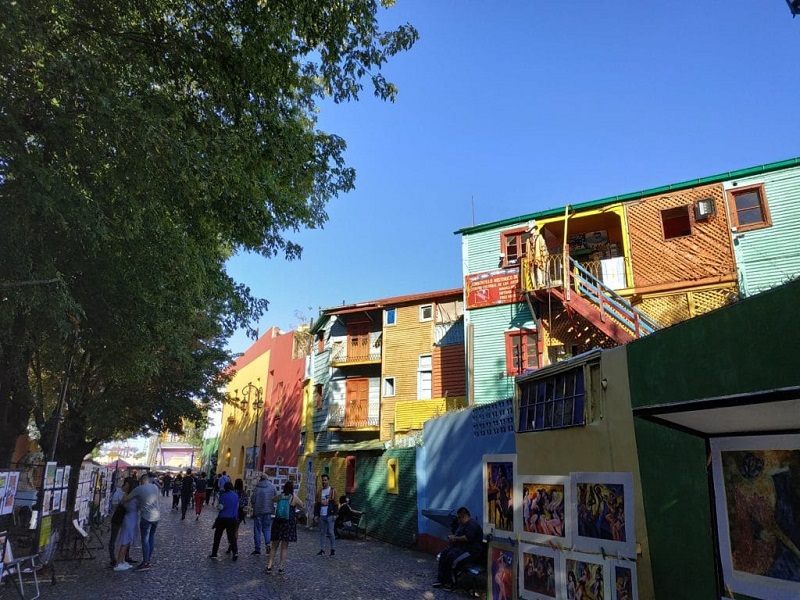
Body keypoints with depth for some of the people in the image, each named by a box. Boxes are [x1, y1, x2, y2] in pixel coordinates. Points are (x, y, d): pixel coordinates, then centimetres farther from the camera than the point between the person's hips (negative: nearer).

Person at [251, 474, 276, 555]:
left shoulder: (257, 487, -8)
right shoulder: (272, 486, -1)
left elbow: (253, 500, -9)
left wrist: (254, 508, 7)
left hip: (258, 511, -2)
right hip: (268, 511, 2)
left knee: (257, 529, 8)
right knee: (266, 528, 14)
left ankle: (257, 548, 9)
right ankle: (268, 543, -9)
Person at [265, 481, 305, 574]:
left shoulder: (279, 497, 0)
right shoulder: (294, 498, -8)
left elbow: (272, 499, 22)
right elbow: (302, 507, 7)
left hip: (278, 522, 3)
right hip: (289, 523, -3)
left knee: (274, 546, 14)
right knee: (284, 547, 6)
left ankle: (269, 566, 12)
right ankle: (281, 567, 7)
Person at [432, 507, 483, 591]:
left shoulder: (472, 524, -14)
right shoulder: (463, 524, 20)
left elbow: (467, 538, -27)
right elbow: (457, 534, 29)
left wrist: (455, 538, -16)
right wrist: (451, 538, 6)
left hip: (471, 550, -11)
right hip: (459, 547, 11)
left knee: (451, 556, -28)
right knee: (443, 554, -7)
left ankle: (451, 582, -16)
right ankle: (441, 579, -4)